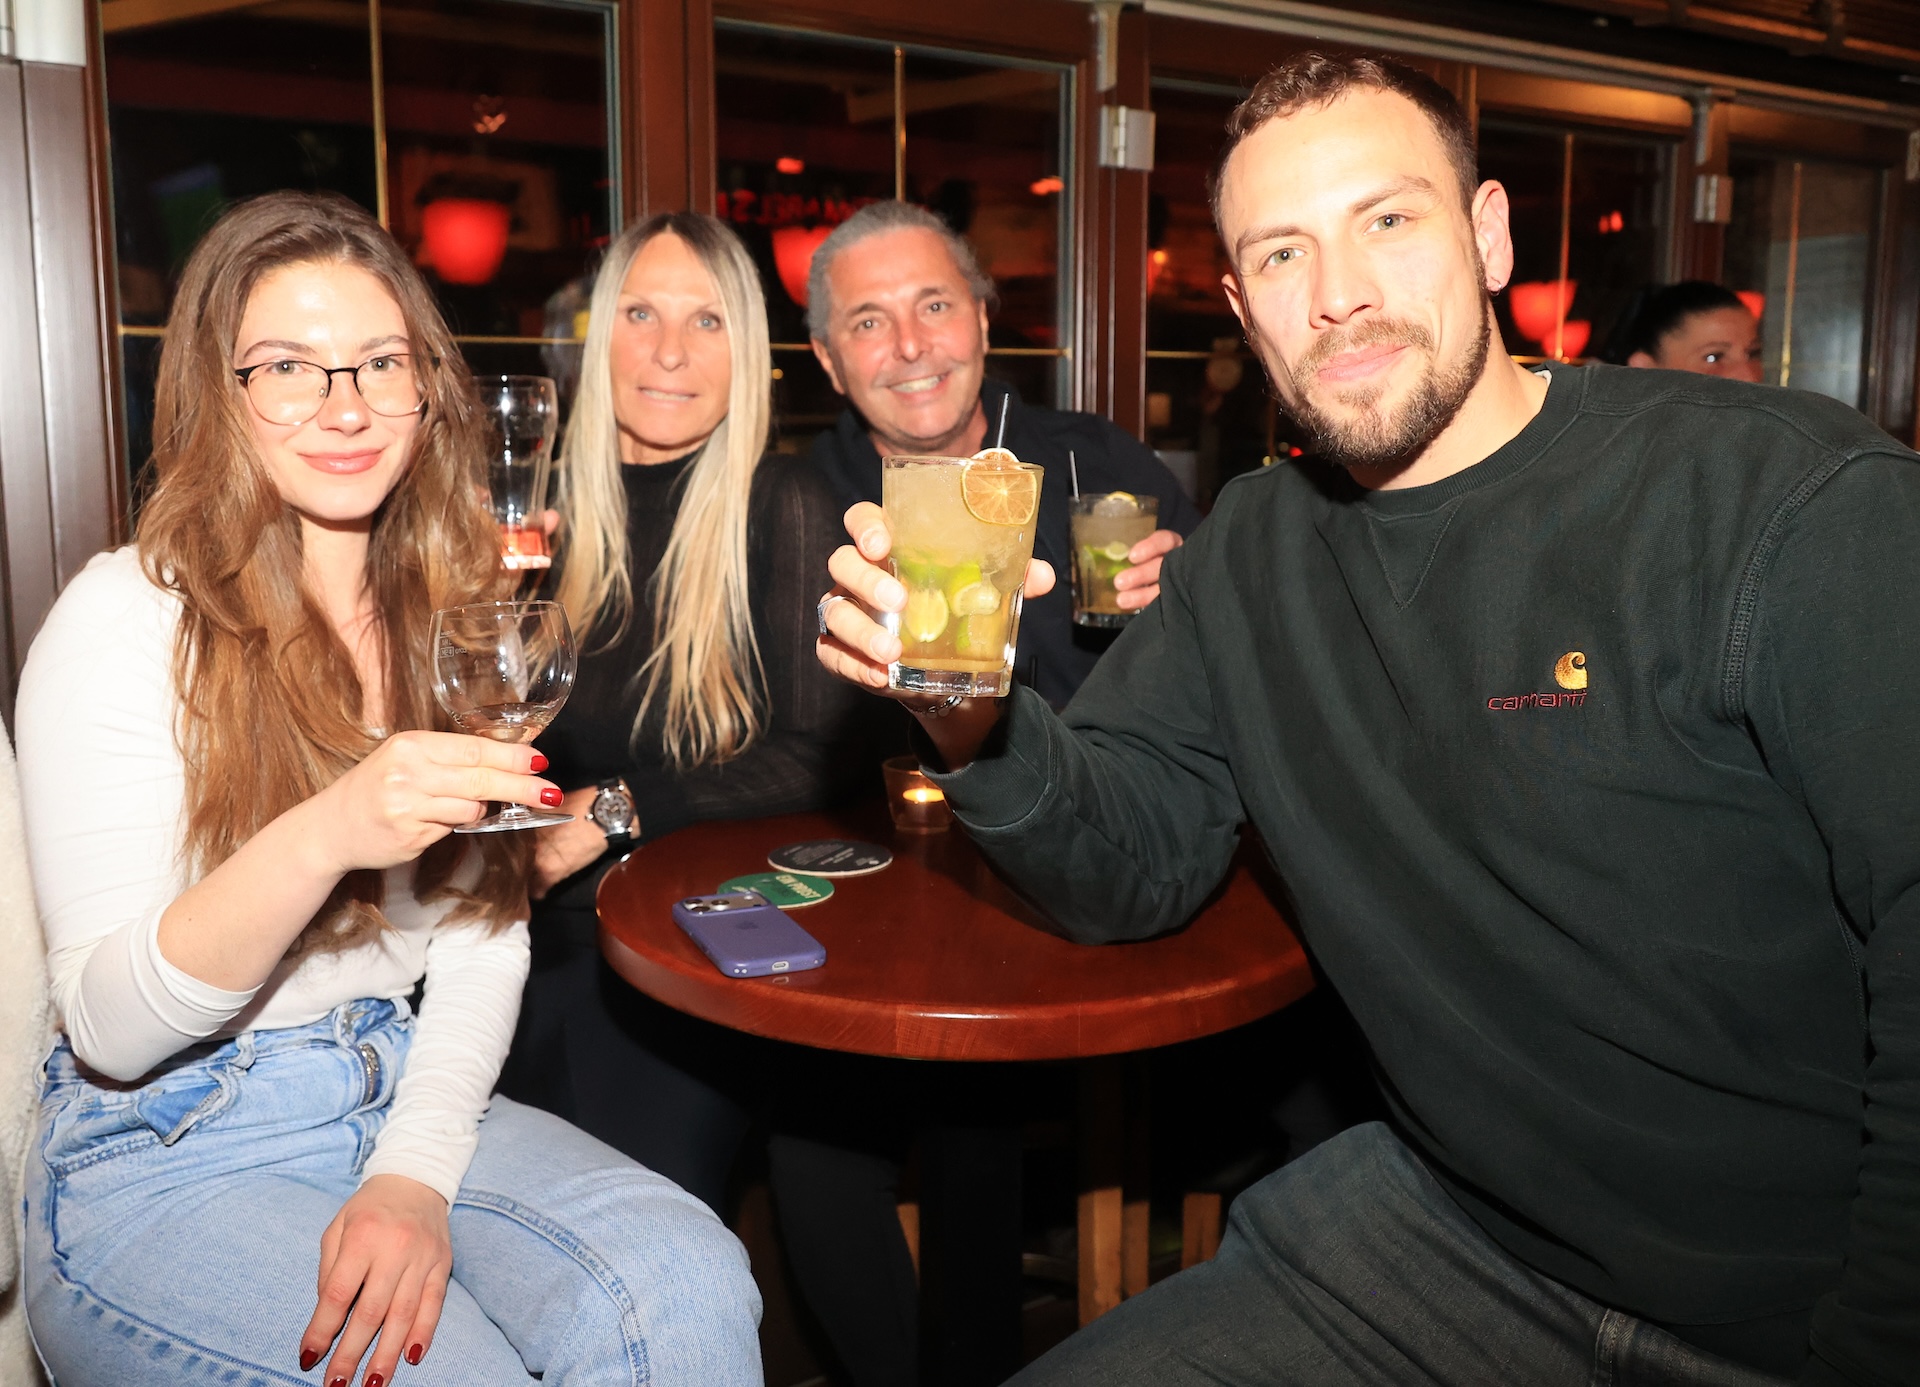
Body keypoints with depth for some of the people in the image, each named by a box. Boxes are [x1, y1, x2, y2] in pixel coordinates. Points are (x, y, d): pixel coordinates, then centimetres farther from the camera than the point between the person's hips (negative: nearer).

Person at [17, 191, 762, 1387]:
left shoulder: (452, 611, 6)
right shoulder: (126, 617, -10)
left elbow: (485, 933, 3)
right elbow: (107, 1027, -14)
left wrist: (417, 1173, -12)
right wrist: (324, 838, -32)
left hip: (408, 1103, 4)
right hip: (163, 1160, -3)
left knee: (689, 1284, -20)